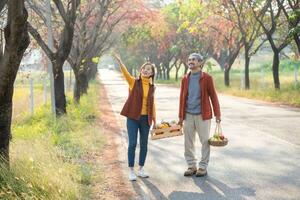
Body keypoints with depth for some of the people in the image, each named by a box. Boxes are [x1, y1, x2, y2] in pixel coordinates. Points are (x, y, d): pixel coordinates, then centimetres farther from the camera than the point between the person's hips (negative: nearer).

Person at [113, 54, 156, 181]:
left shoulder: (152, 87, 7)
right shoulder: (134, 82, -3)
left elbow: (152, 104, 12)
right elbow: (126, 73, -22)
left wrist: (154, 119, 8)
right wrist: (119, 62, -40)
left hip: (145, 118, 3)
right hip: (133, 117, -3)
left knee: (144, 144, 8)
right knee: (132, 144, -3)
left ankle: (141, 169, 21)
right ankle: (131, 171, 7)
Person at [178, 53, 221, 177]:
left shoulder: (207, 78, -3)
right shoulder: (185, 79, 8)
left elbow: (213, 96, -2)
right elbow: (182, 98, 11)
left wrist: (217, 114, -4)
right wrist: (181, 116, 9)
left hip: (203, 115, -4)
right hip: (188, 115, 4)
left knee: (205, 142, 2)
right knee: (188, 143, 8)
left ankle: (203, 167, 12)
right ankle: (191, 166, 20)